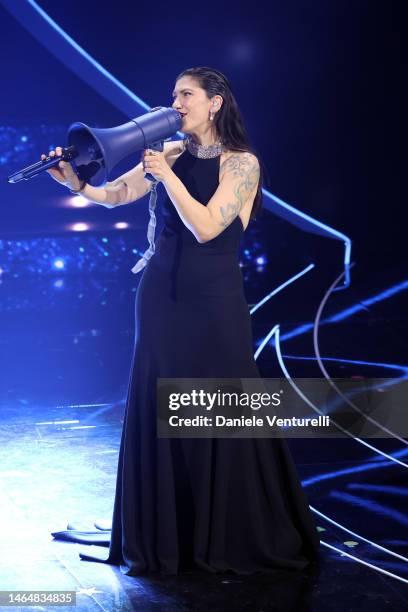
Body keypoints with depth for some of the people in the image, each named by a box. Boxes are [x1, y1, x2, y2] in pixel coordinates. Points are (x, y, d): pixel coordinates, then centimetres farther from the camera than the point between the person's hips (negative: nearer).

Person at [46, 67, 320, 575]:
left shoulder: (241, 162, -8)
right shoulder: (172, 153, 6)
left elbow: (206, 226, -19)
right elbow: (114, 195, 3)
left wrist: (165, 173, -19)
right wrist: (76, 183, -15)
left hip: (214, 301, -5)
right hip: (162, 294, 5)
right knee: (157, 409, 6)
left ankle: (235, 540, 17)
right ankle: (164, 538, 19)